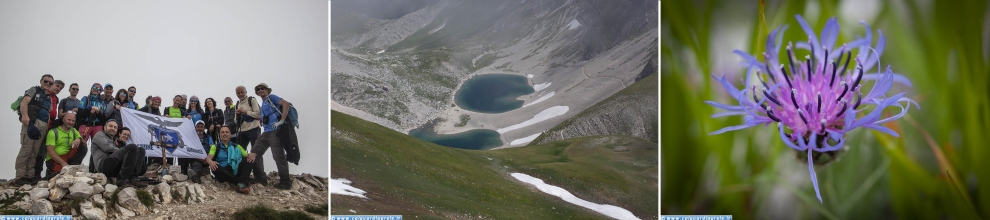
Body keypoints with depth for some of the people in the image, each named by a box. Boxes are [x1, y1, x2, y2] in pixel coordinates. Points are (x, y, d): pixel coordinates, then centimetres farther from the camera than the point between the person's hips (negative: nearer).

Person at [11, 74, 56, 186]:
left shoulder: (49, 98, 27)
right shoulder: (34, 90, 8)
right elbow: (24, 102, -8)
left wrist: (48, 125, 9)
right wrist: (24, 115, -25)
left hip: (43, 125, 7)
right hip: (32, 121, -7)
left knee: (35, 151, 4)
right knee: (26, 149, -12)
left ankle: (30, 175, 5)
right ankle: (19, 177, -14)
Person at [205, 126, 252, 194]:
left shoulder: (237, 147, 25)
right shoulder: (215, 147, 19)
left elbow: (246, 155, 13)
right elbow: (209, 157, 1)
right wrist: (210, 162, -25)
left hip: (236, 171, 1)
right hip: (224, 173, -1)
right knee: (214, 167, -33)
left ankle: (241, 183, -46)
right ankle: (242, 181, -41)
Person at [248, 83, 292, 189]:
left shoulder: (271, 97, 0)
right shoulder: (263, 104, 25)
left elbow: (286, 104, -15)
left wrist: (281, 121, -18)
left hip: (275, 131, -10)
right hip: (266, 132, 10)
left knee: (278, 156, -9)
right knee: (254, 153, 10)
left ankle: (285, 182, -2)